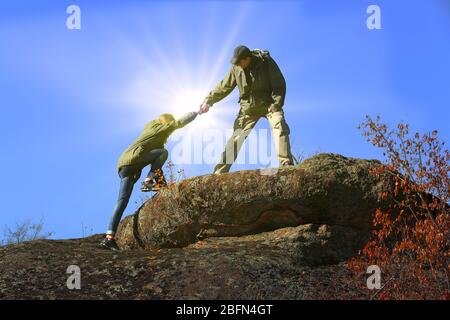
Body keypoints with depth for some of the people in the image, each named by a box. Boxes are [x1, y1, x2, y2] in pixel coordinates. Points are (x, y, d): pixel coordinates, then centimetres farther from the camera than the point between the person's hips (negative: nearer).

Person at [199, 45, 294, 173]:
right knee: (236, 138, -3)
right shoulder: (236, 68, -7)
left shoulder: (267, 63, -16)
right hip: (248, 107, 2)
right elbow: (224, 87, 3)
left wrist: (276, 105, -24)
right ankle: (218, 173, -1)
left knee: (279, 126, -28)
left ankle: (286, 164, -34)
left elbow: (279, 85, -13)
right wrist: (209, 100, -4)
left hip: (268, 104, -2)